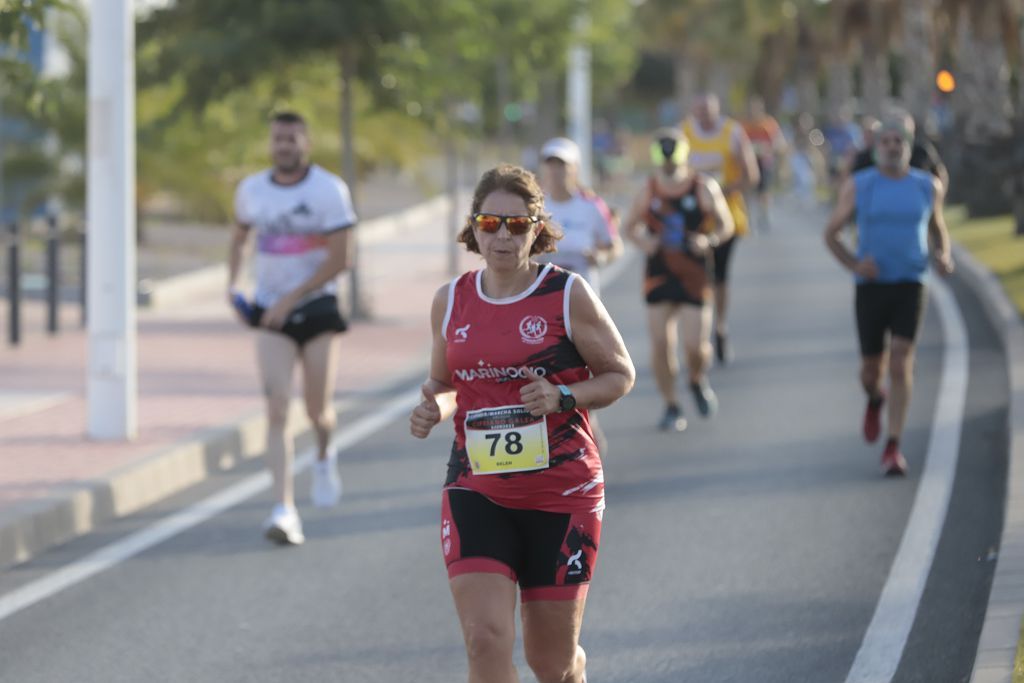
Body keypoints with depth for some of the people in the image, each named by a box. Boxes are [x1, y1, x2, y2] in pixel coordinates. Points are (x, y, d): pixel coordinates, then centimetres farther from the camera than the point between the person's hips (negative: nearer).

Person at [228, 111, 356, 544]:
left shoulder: (329, 191, -8)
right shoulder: (251, 190, 5)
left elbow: (340, 258, -11)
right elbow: (240, 236, 24)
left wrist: (291, 298, -15)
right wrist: (232, 283, 8)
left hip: (317, 308, -2)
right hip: (271, 316, 2)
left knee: (318, 409, 5)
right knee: (276, 410, -12)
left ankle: (324, 456, 43)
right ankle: (284, 510, -18)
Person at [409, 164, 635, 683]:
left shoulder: (568, 295, -5)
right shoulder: (450, 301, 4)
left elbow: (620, 375, 1)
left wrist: (563, 396, -18)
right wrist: (432, 410, -6)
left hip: (562, 494, -2)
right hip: (476, 494, 2)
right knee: (486, 640, -16)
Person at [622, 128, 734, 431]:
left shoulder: (704, 188, -4)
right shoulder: (648, 190, 1)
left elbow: (725, 225, 4)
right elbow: (631, 225, 13)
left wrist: (709, 240, -16)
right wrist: (642, 240, -9)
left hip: (694, 275, -2)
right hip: (658, 274, 2)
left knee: (696, 346, -7)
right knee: (660, 344, -2)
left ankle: (698, 381, 28)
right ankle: (671, 407, 13)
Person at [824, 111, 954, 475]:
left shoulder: (928, 186, 4)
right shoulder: (858, 186, 0)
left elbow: (938, 229, 20)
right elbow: (831, 233, 4)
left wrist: (943, 256, -2)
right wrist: (854, 264, -13)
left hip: (910, 285, 0)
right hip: (871, 285, 0)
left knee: (901, 363, -14)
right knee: (871, 367, 8)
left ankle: (893, 448, -11)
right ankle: (875, 399, 46)